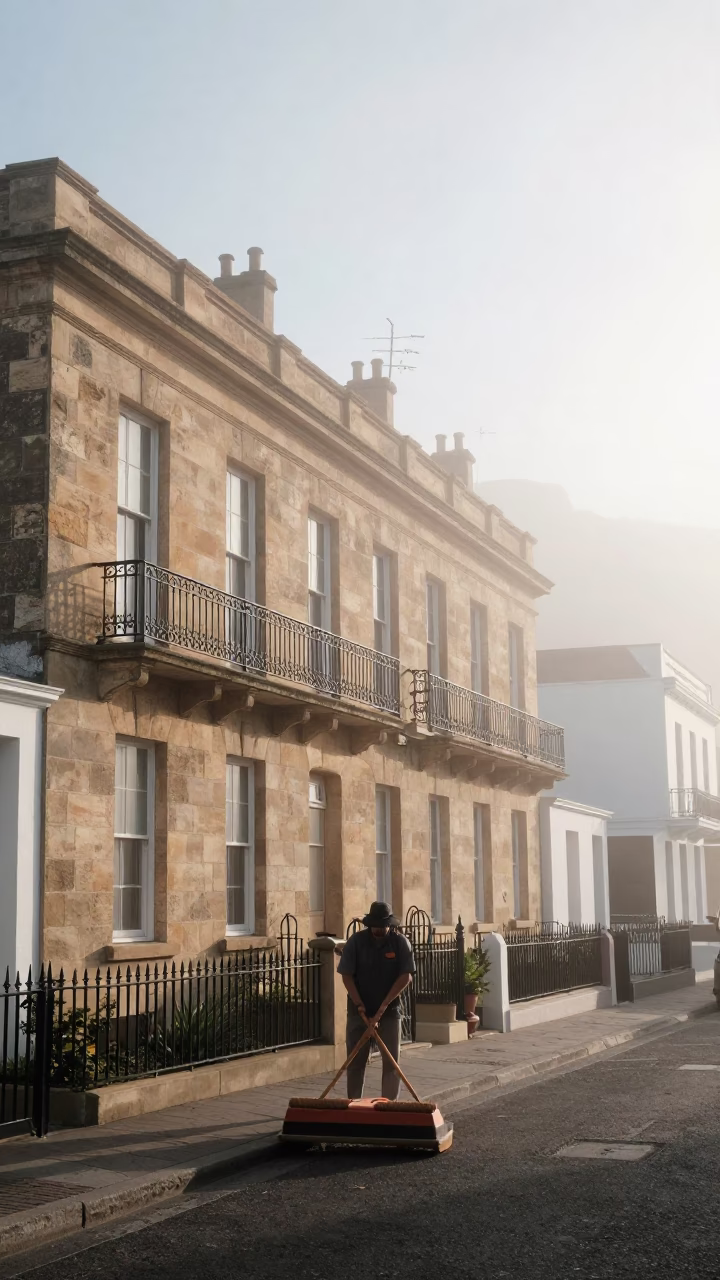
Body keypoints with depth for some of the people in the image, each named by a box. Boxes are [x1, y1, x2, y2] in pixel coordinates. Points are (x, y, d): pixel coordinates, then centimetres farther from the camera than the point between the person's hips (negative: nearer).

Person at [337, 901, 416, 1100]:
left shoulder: (400, 942, -7)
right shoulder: (356, 941, -7)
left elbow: (406, 976, -11)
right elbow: (346, 975, -7)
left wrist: (383, 1006, -17)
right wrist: (360, 1006, -16)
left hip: (389, 1010, 0)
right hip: (359, 1010, 0)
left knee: (391, 1060, 0)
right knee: (355, 1060, 4)